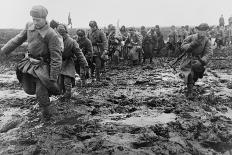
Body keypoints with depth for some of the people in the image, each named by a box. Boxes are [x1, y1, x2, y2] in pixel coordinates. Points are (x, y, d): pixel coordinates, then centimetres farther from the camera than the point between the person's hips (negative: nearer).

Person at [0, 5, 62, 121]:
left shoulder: (51, 35, -24)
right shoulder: (29, 26, -4)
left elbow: (56, 58, -22)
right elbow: (17, 40, 8)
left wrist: (53, 78, -20)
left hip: (43, 66, -6)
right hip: (29, 63, 6)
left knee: (41, 95, -7)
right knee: (29, 90, 14)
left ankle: (46, 115, 20)